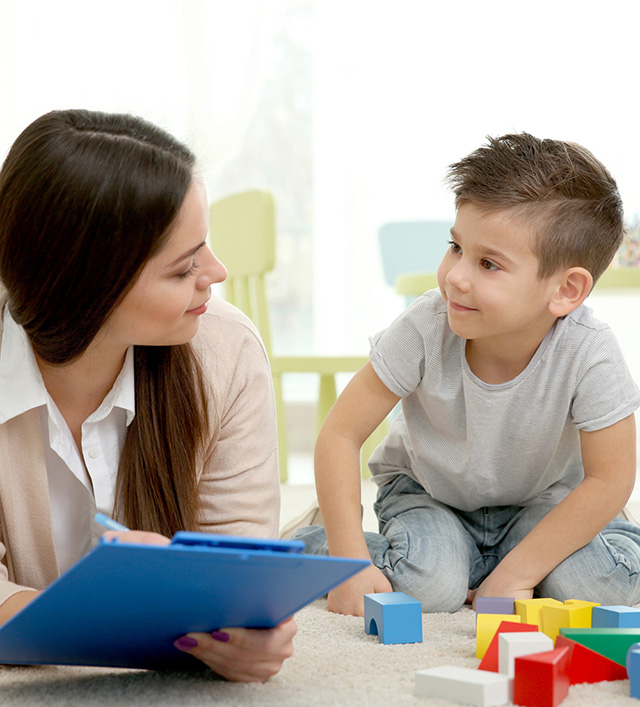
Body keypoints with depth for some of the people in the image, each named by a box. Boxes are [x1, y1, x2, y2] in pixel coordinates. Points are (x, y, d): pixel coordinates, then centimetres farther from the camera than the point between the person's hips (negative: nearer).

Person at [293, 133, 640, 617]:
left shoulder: (589, 354, -32)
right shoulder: (426, 328, -30)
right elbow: (340, 435, -22)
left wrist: (516, 574, -24)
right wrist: (351, 563, -28)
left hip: (541, 495, 0)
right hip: (427, 486, 0)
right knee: (427, 586, -27)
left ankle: (508, 561, 6)